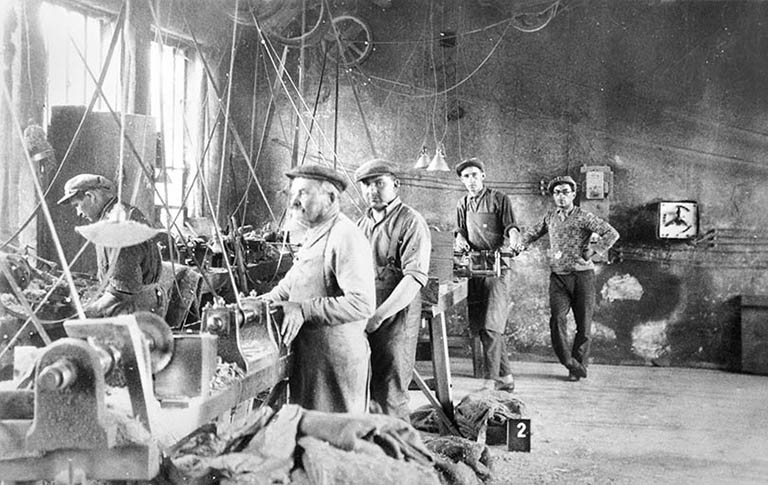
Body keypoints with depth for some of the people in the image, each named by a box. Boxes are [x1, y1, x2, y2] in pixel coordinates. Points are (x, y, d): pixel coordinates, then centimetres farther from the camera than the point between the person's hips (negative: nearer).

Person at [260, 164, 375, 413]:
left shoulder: (345, 237, -18)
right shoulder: (312, 236, 15)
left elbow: (362, 304, -28)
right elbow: (288, 287, 25)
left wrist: (303, 311, -28)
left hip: (336, 361, -9)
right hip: (307, 356, 10)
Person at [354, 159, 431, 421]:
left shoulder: (411, 222, -6)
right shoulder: (361, 223, 16)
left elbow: (415, 278, -16)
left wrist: (377, 316, -21)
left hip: (394, 320, -6)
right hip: (361, 322, 6)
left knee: (389, 397, -2)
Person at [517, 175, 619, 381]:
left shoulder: (584, 217, -5)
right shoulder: (550, 217, 10)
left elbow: (612, 234, -10)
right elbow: (533, 232, 26)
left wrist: (593, 250, -13)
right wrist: (522, 243, 8)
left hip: (582, 276, -3)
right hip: (558, 277, 3)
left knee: (583, 325, 4)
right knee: (557, 320, -15)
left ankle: (579, 366, 19)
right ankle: (570, 364, -6)